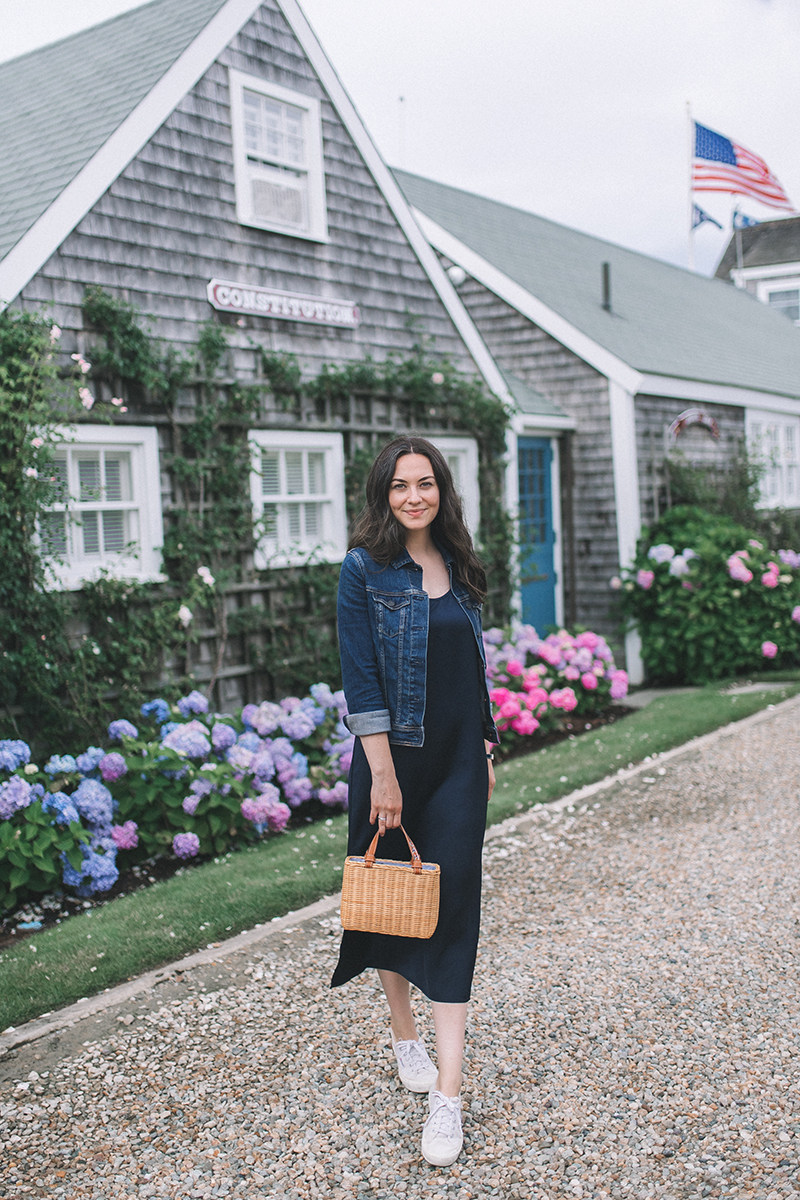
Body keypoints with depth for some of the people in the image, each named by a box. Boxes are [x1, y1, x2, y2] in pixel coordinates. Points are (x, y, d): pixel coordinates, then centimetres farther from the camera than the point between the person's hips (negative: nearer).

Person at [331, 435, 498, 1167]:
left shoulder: (458, 568, 8)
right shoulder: (364, 569, -7)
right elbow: (361, 677, -12)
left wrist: (486, 748, 13)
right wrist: (383, 773, -16)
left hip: (458, 762, 4)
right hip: (393, 755, -3)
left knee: (453, 901, -2)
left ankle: (448, 1093, -1)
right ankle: (404, 1033, 35)